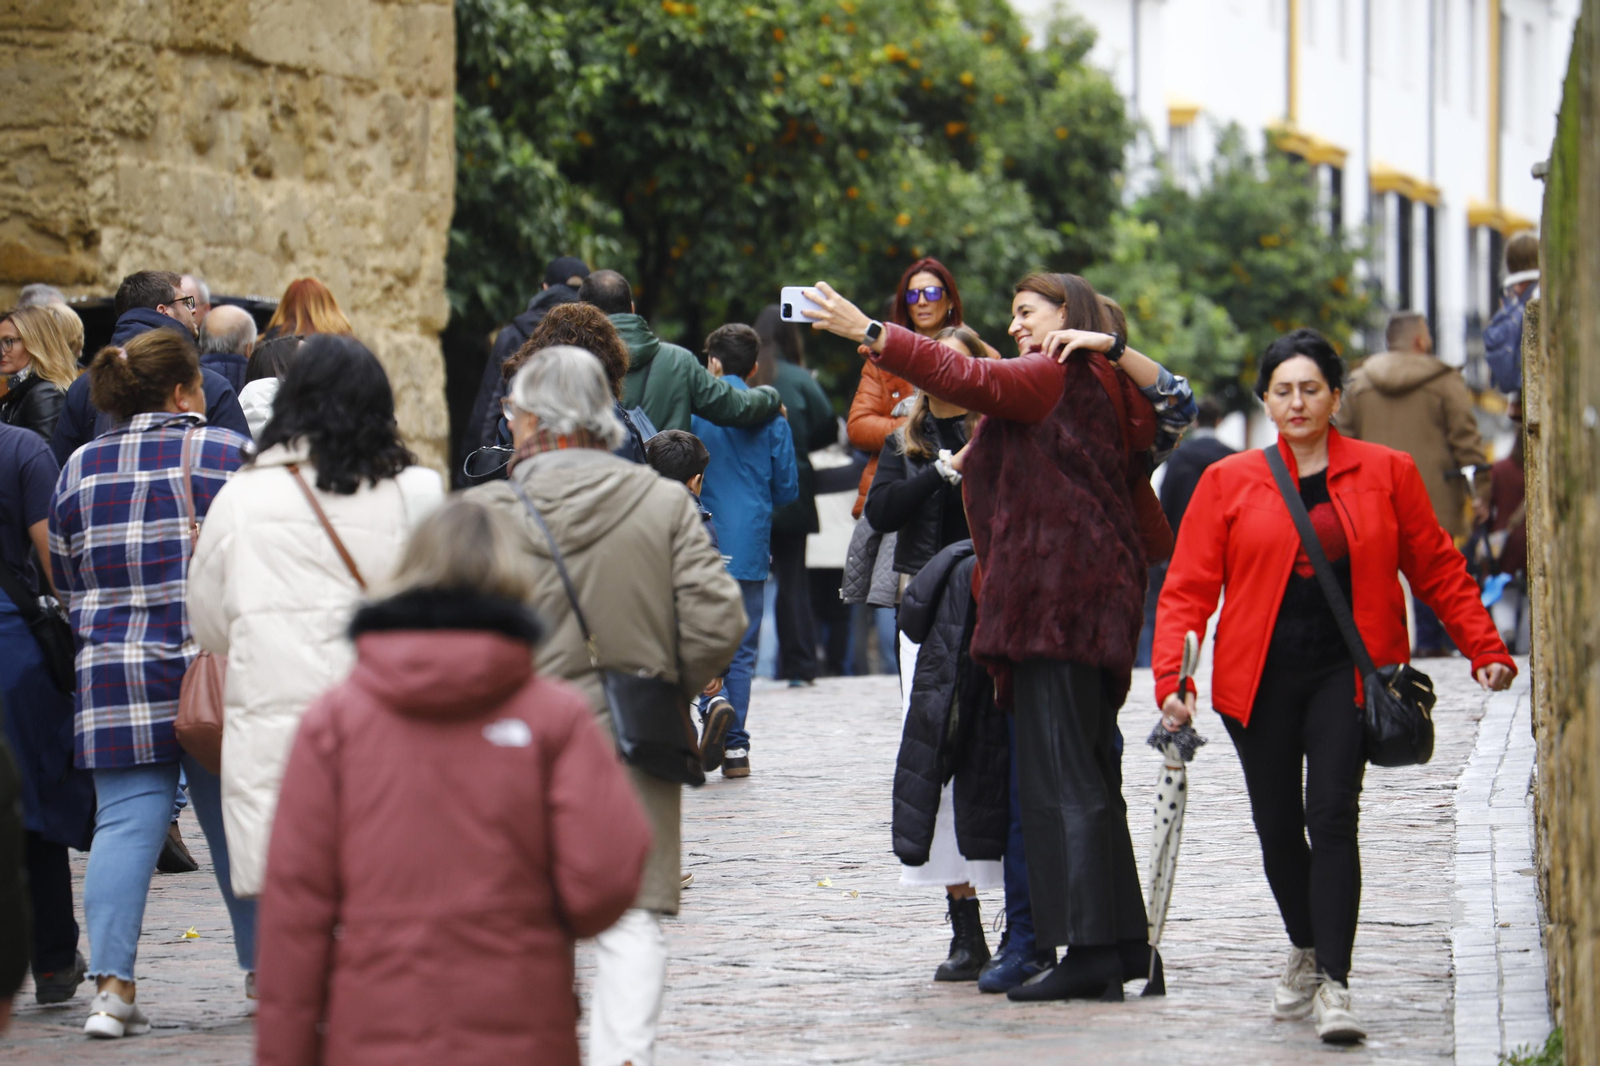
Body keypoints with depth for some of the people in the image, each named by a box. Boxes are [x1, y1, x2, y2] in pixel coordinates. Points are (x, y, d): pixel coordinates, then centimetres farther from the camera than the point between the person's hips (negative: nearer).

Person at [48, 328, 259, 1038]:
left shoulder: (79, 471, 8)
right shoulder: (230, 455, -1)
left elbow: (67, 585, 13)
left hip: (115, 676, 2)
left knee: (125, 823, -1)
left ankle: (111, 983, -12)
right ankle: (265, 971, 18)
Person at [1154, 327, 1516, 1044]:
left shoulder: (1386, 474, 3)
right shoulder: (1228, 482, 3)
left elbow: (1438, 570, 9)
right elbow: (1189, 587, 1)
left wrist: (1485, 649, 1)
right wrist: (1171, 677, -11)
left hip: (1345, 674, -2)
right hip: (1259, 678, 2)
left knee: (1332, 817, -16)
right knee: (1278, 828, 9)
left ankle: (1333, 985, -18)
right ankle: (1306, 952, 35)